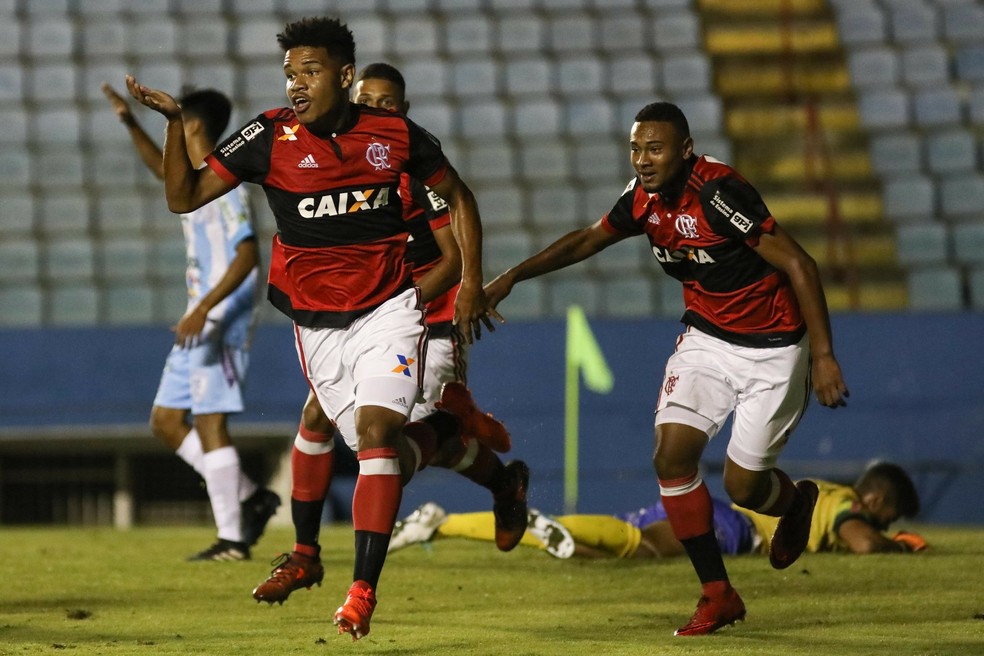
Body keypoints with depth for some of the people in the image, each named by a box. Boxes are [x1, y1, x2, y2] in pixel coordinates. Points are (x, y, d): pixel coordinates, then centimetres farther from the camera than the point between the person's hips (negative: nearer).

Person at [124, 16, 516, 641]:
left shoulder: (395, 134, -5)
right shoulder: (270, 136, -7)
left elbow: (458, 195, 12)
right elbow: (183, 196, -8)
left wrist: (471, 281, 6)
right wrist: (175, 123, -22)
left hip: (389, 311, -2)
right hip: (319, 326, 2)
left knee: (376, 431, -21)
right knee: (382, 450, 8)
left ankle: (363, 591, -21)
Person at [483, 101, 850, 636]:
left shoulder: (718, 192, -28)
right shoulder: (645, 197, -6)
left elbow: (799, 265, -26)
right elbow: (587, 240, 14)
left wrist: (822, 355, -27)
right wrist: (512, 277, 9)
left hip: (772, 349, -6)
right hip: (706, 338, 6)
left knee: (743, 486, -3)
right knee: (672, 456, -11)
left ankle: (796, 502, 36)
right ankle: (718, 596, 2)